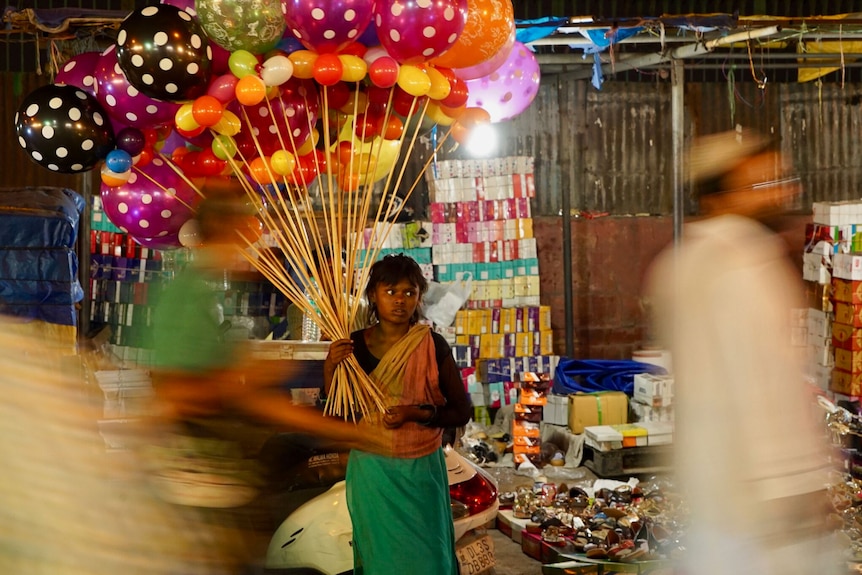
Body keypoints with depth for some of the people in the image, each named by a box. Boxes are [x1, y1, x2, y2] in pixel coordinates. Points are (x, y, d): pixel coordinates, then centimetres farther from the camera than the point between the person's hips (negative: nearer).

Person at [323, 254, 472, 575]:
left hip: (421, 473, -1)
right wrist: (329, 368, -15)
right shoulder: (354, 345, -3)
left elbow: (461, 412, -4)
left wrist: (415, 413, -19)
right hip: (370, 472, 1)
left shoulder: (432, 346, -8)